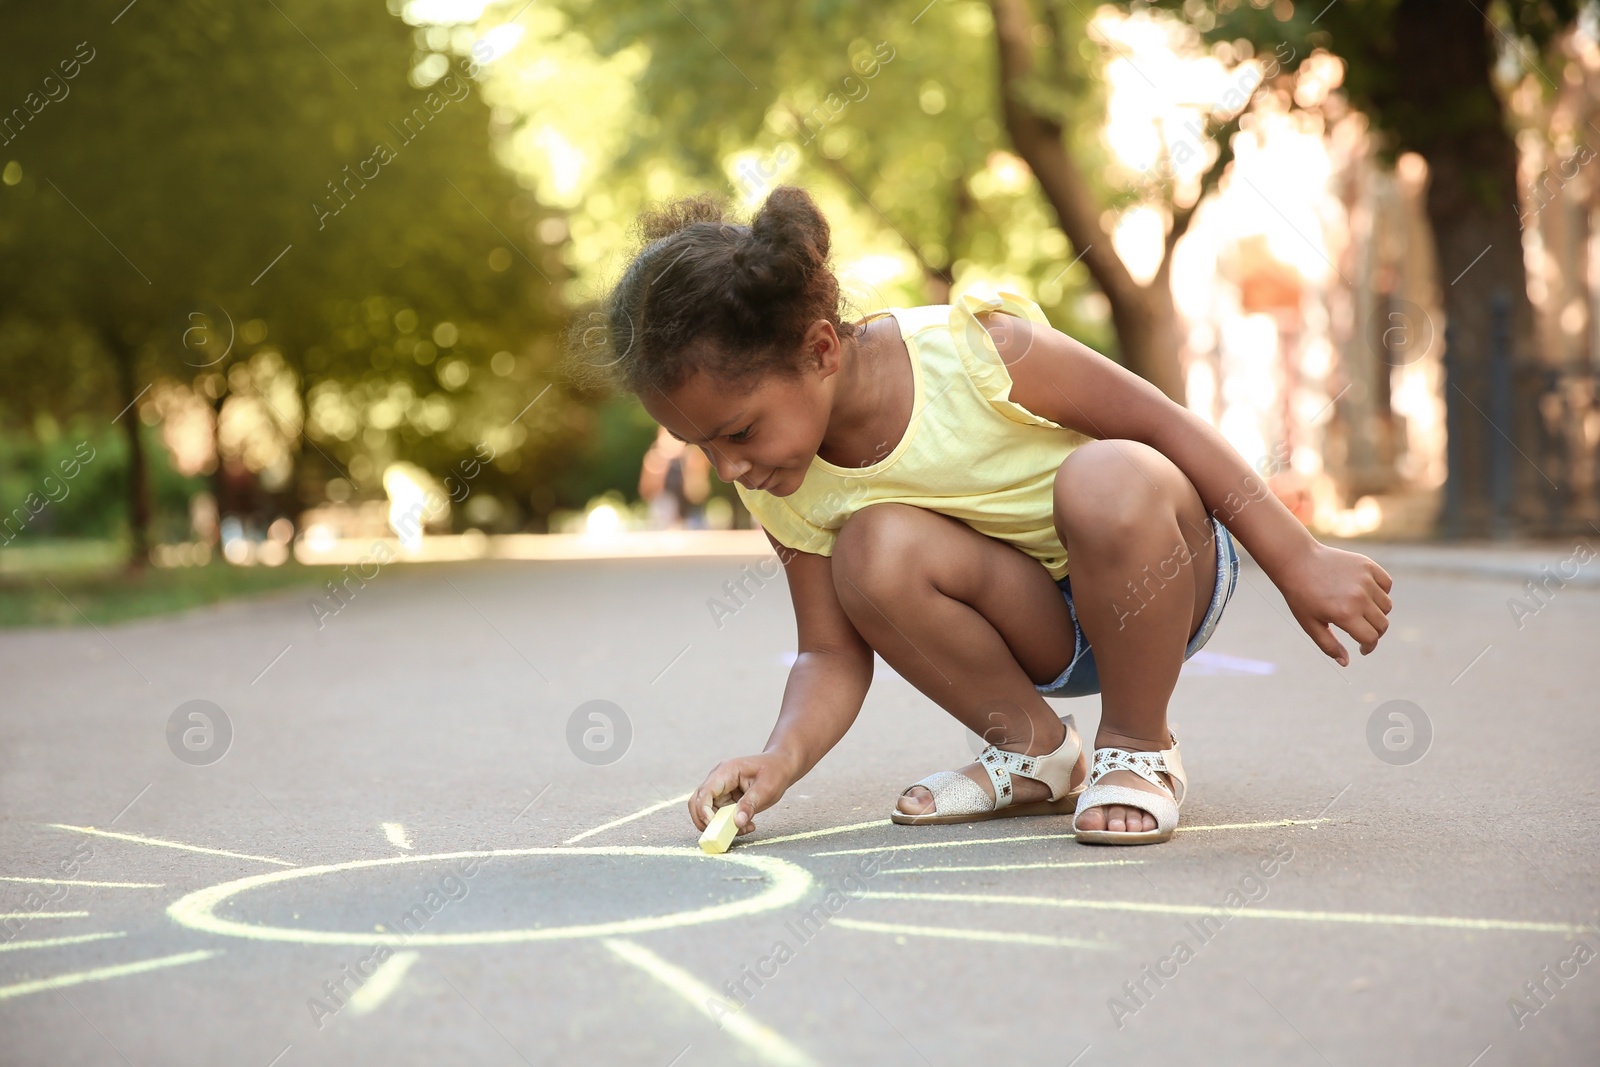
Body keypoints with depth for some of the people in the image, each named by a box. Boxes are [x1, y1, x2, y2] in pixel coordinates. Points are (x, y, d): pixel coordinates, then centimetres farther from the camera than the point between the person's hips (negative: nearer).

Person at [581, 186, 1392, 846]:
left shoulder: (975, 350, -27)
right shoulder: (791, 496, -11)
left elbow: (1168, 426, -18)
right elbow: (830, 654, -5)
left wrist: (1299, 562, -15)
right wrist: (780, 759, -27)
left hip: (1161, 583, -3)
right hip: (1038, 631, 4)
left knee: (1109, 479, -39)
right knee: (876, 552, -28)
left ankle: (1139, 749, -13)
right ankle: (1036, 752, -3)